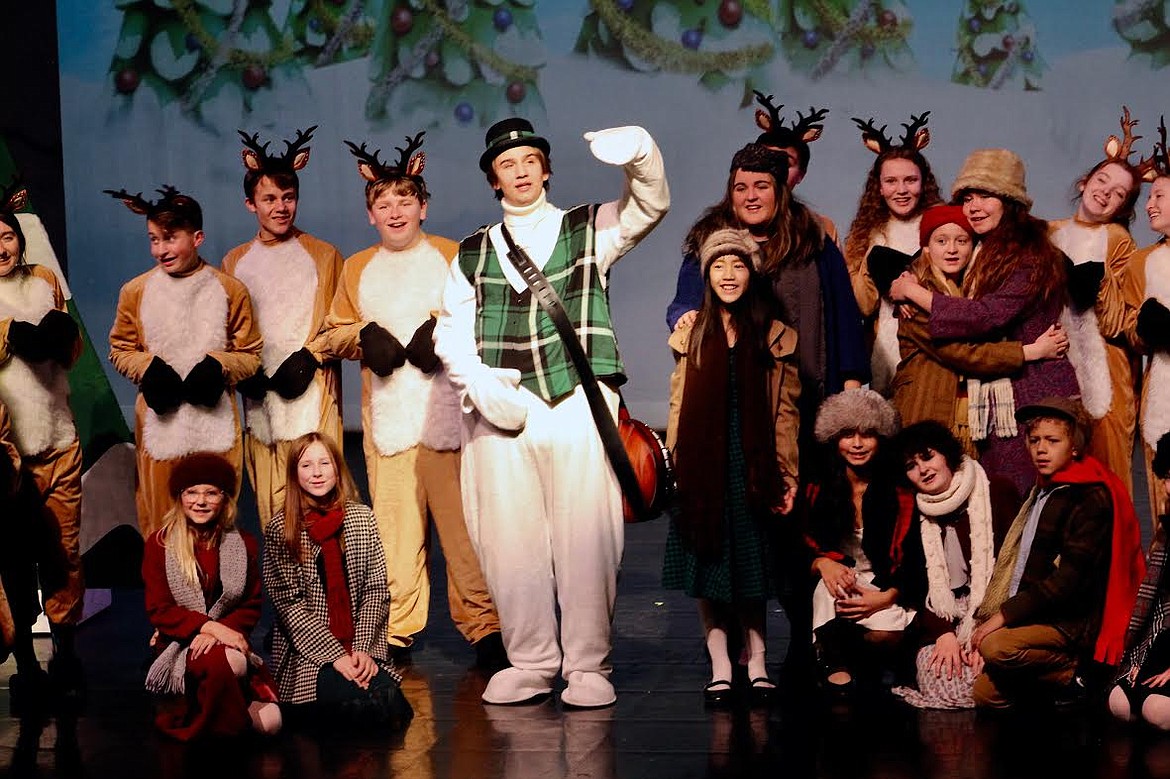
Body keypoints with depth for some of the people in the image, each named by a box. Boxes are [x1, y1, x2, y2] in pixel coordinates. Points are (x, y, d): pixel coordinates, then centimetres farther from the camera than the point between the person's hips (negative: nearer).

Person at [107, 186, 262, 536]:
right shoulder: (135, 291, 3)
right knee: (159, 523, 3)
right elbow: (120, 350, 11)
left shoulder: (230, 290, 2)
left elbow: (250, 355, 6)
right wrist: (148, 367, -9)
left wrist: (218, 366, -13)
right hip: (159, 421, 1)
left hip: (214, 420, 0)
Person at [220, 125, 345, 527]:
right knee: (271, 508, 3)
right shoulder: (235, 262, 15)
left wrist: (309, 358, -10)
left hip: (312, 395, -3)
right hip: (260, 399, 3)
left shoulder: (323, 256, 6)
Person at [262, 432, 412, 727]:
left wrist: (363, 648, -10)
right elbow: (289, 603, -7)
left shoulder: (362, 517, 7)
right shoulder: (280, 529, -2)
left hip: (361, 647, 3)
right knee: (356, 700, -29)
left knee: (390, 702, -24)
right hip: (307, 650, -3)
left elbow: (377, 590, 4)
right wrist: (336, 655, -15)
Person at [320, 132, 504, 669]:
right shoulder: (356, 269, 17)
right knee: (393, 519, 0)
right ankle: (396, 627, 9)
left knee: (461, 517, -6)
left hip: (447, 410, -3)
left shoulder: (451, 257, 7)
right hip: (386, 413, 3)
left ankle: (481, 622, 2)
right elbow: (333, 333, 20)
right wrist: (363, 338, -1)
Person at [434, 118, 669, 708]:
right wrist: (481, 388, -5)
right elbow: (451, 332, 12)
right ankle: (530, 661, 14)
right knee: (509, 541, 2)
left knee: (585, 538, -5)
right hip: (500, 411, 2)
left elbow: (649, 207, -2)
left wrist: (639, 155, -23)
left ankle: (587, 665, 3)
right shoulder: (473, 252, 18)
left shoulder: (588, 228, 13)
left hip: (579, 403, -2)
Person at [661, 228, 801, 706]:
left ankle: (757, 666, 12)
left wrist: (787, 479, -3)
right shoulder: (691, 334, 7)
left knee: (751, 567, 4)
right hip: (701, 467, 1)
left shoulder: (775, 339, 3)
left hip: (751, 469, -1)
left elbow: (785, 414, 2)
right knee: (706, 565, 1)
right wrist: (671, 468, 2)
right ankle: (720, 669, 7)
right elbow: (679, 406, 8)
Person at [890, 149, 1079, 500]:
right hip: (993, 406, 8)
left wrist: (914, 292, -8)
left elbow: (986, 315, -20)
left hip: (1033, 403, -8)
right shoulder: (980, 255, 17)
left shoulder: (1032, 258, -9)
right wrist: (914, 290, -1)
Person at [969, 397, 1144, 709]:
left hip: (1071, 623, -8)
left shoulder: (1091, 498, -11)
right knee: (984, 692, -4)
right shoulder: (1042, 492, 17)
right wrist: (1000, 614, 5)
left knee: (996, 646, -32)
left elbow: (1070, 578, -20)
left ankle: (1075, 671, -12)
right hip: (1035, 615, 8)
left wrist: (1005, 614, -20)